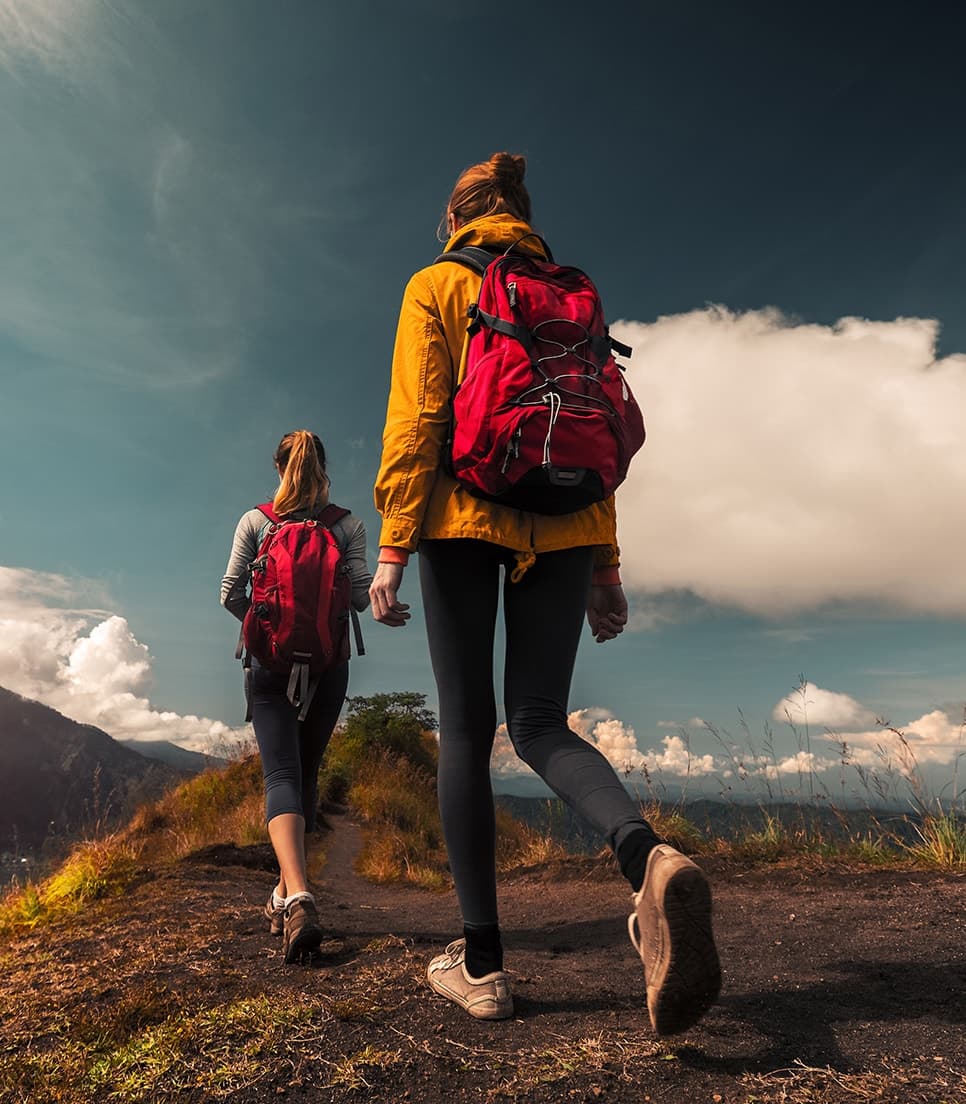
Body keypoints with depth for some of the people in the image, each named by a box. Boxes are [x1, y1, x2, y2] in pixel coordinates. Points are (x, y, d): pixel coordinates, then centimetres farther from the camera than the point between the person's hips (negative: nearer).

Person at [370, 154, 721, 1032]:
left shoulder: (435, 285, 10)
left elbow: (416, 415, -5)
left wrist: (393, 544, -6)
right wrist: (605, 566, 12)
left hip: (464, 515, -3)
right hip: (562, 526, 4)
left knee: (466, 728, 2)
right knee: (541, 725, 6)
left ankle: (481, 960, 7)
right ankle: (649, 857, -21)